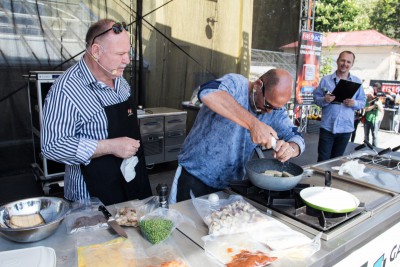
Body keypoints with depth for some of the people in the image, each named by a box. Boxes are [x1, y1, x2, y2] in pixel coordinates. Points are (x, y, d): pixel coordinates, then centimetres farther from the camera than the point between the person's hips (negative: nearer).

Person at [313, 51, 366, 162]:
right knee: (323, 159, 1)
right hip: (327, 127, -2)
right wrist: (324, 100, -20)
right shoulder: (326, 80, 1)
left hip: (346, 128, 2)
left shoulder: (357, 82, 7)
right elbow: (316, 98, 1)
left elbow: (363, 102, 8)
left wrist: (354, 103, -13)